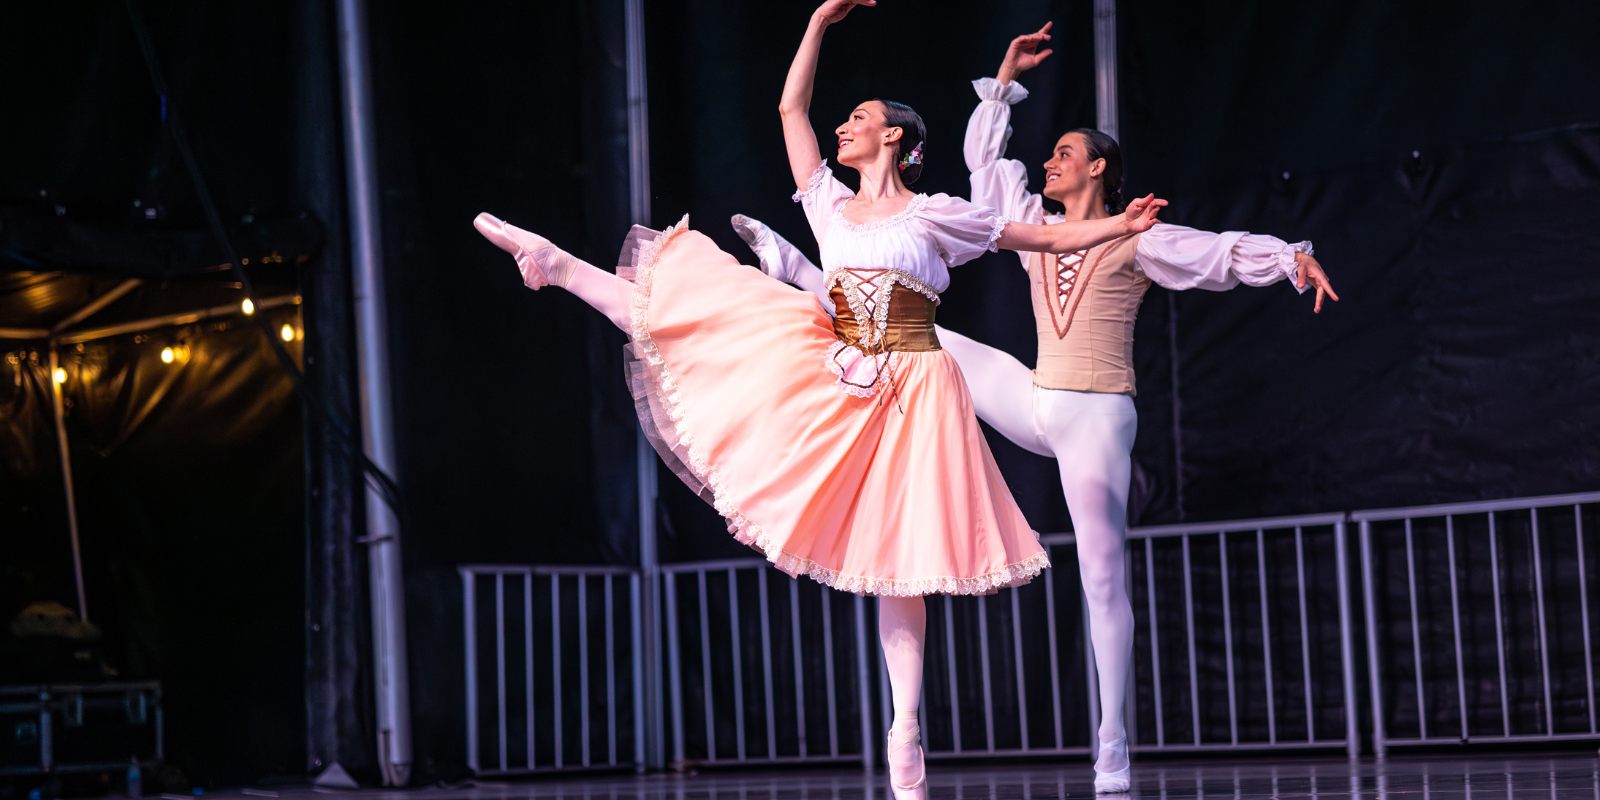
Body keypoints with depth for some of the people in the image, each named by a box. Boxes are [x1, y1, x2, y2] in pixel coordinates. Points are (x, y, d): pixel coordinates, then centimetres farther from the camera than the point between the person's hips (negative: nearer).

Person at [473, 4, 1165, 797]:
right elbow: (791, 108, 14)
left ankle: (905, 731, 1)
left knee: (898, 555, -3)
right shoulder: (832, 205, 11)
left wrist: (1117, 227, -1)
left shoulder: (937, 214, 1)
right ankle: (556, 264, 11)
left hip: (909, 390, -4)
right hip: (830, 375, 4)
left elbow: (1042, 237, 7)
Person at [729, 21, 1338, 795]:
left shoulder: (1137, 241, -3)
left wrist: (1293, 256, -30)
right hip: (1036, 406, 6)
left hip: (1098, 418, -5)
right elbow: (984, 158, 22)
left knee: (1102, 575, -8)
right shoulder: (1038, 230, 14)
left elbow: (1225, 250, -14)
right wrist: (1005, 80, 19)